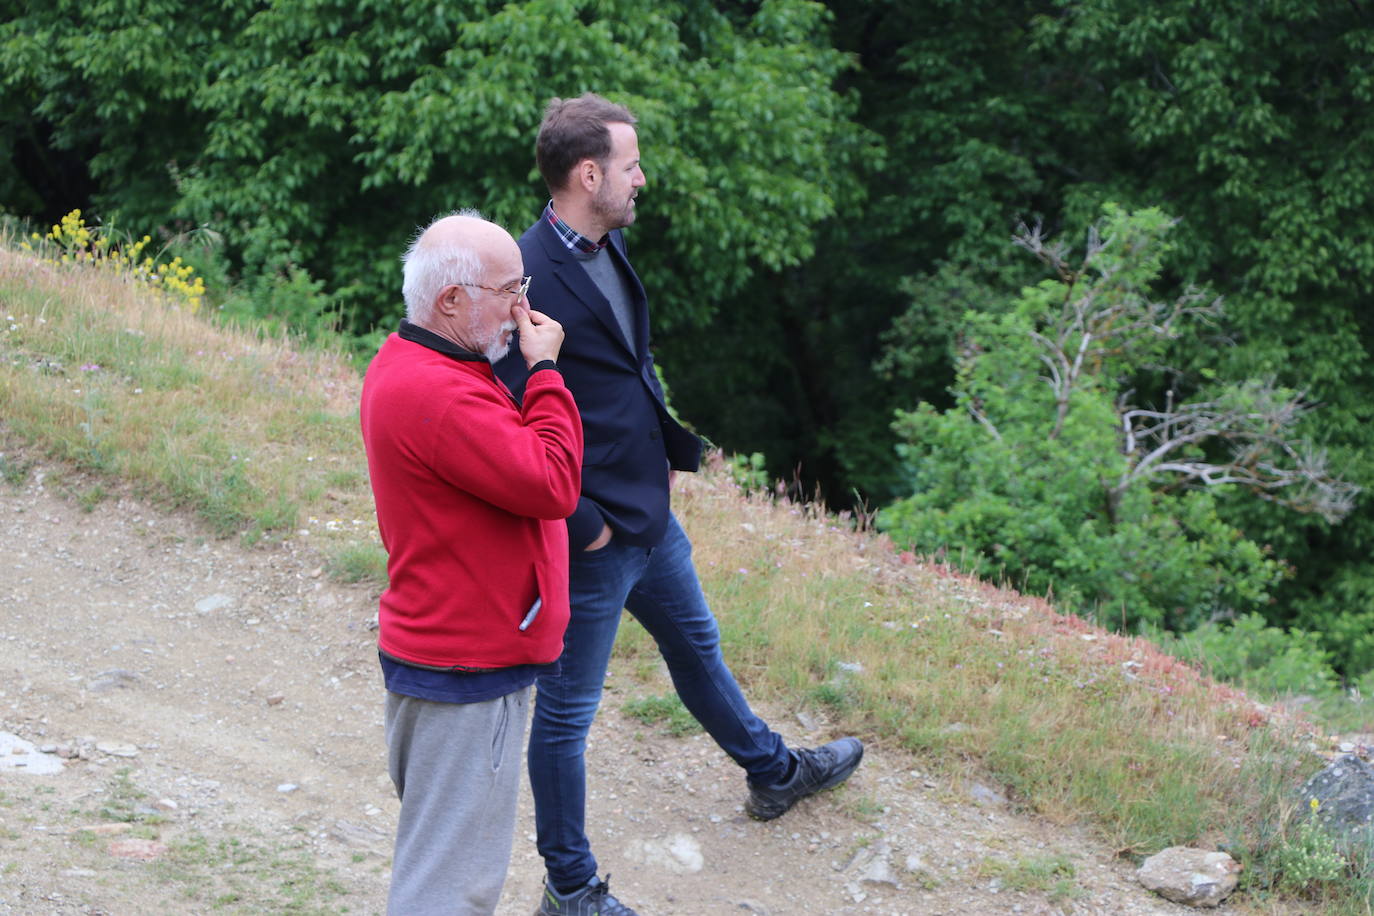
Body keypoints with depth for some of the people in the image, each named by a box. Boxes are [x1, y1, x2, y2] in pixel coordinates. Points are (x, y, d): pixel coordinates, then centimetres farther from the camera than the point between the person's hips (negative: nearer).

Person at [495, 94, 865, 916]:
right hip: (591, 537, -10)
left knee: (697, 645, 30)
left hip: (651, 512, 10)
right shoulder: (530, 279, -26)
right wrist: (578, 522, -22)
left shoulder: (611, 247, 4)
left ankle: (773, 773, 52)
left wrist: (676, 443, 16)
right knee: (566, 710, 6)